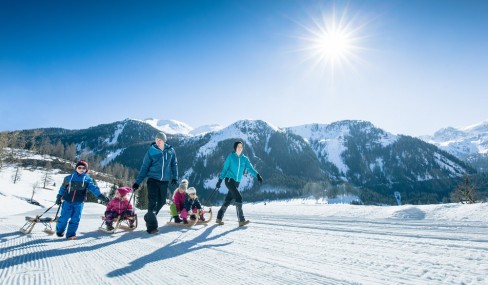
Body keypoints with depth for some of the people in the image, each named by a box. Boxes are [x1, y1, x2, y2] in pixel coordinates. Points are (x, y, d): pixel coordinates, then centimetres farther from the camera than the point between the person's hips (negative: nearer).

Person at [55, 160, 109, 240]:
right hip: (67, 201, 0)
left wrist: (100, 195, -21)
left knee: (75, 219, 2)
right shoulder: (69, 178, 5)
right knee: (64, 217, 4)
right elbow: (63, 188, 16)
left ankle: (71, 234, 13)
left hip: (79, 203, 0)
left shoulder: (87, 179, 3)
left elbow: (93, 188, -8)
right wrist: (59, 197, 14)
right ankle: (59, 231, 28)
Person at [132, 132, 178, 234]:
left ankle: (149, 217, 35)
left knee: (161, 202, 11)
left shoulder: (170, 151, 0)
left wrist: (175, 177, 5)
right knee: (152, 202, -10)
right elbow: (144, 167, -1)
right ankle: (152, 226, -2)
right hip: (153, 179, -3)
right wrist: (138, 182, -5)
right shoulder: (151, 151, -5)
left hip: (164, 181, 3)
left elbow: (174, 164, 12)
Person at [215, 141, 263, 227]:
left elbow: (250, 168, -4)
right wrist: (220, 180, 0)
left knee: (227, 200, 11)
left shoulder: (245, 159, 9)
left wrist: (257, 175, -20)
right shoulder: (230, 156, -1)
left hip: (237, 182, 5)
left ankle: (219, 218, 25)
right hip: (229, 180, -5)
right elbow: (225, 169, 2)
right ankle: (241, 220, -16)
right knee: (238, 197, -18)